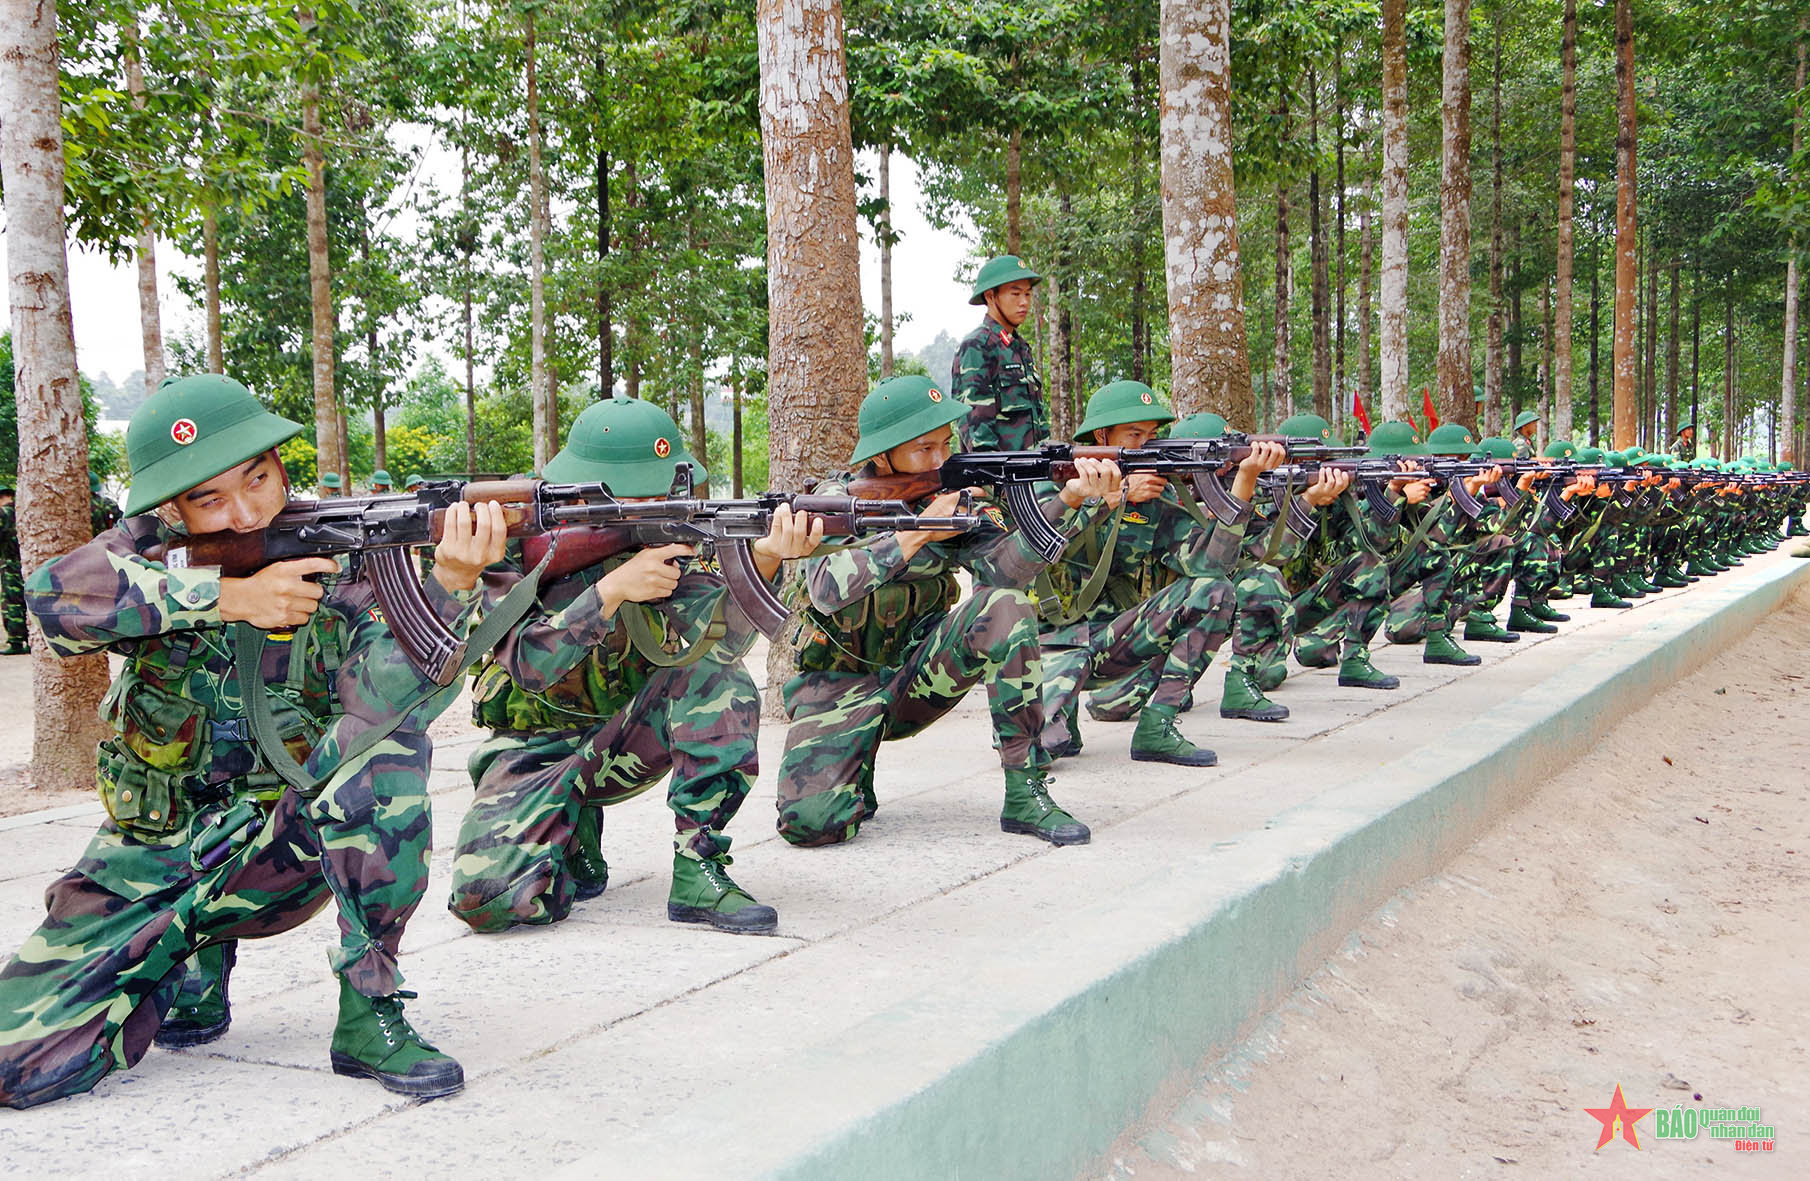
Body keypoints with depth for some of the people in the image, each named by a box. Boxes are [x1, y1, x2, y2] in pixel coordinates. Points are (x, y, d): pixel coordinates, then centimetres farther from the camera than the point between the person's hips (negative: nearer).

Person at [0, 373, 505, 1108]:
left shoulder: (341, 570, -12)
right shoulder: (157, 546, -6)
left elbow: (390, 693, -31)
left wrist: (451, 582, -47)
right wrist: (225, 596, -29)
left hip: (281, 848, -2)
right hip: (152, 857, 2)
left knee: (389, 738, -31)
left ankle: (370, 1014, -22)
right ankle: (193, 961, 18)